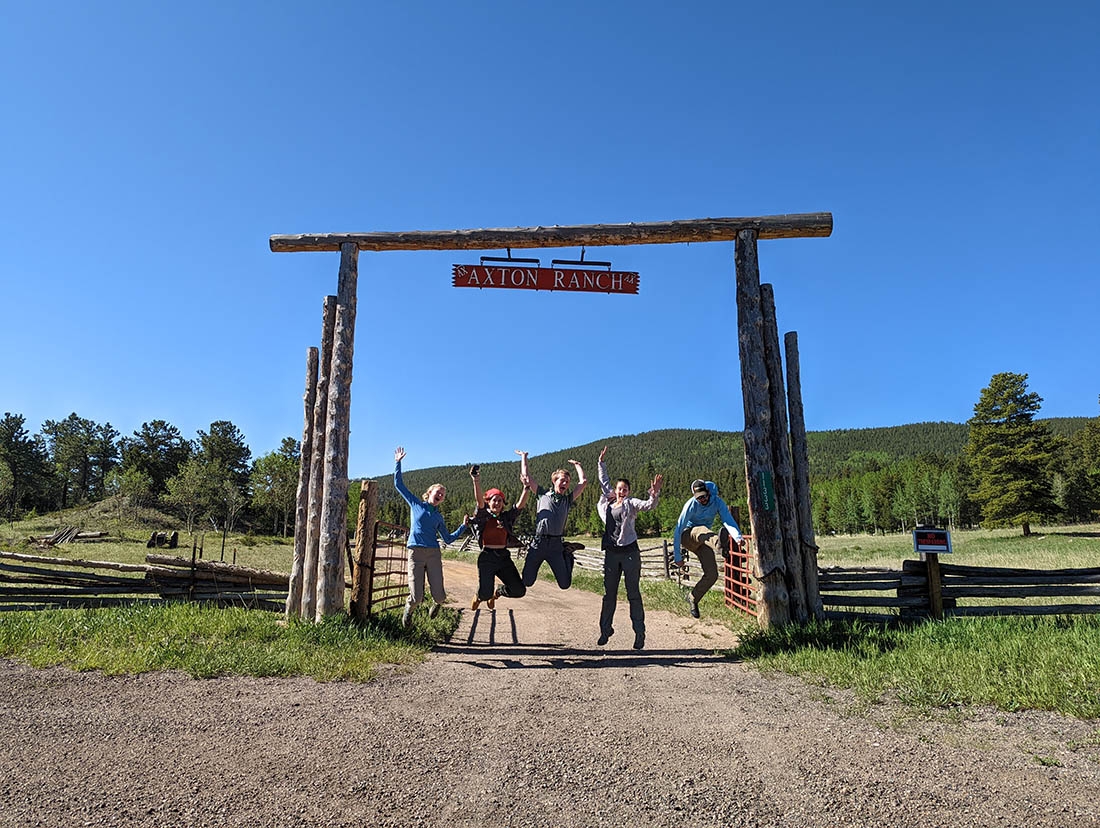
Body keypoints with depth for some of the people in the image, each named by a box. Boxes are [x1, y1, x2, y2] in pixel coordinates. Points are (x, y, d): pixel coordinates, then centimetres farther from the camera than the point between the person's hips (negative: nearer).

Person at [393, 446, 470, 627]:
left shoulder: (439, 518, 18)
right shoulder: (416, 504, 12)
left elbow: (448, 539, 18)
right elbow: (398, 484, 12)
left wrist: (464, 526, 12)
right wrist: (398, 463, 10)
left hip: (434, 554, 2)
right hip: (415, 553, -2)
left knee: (438, 595, -6)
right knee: (416, 597, -9)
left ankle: (437, 603, 34)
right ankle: (409, 609, 29)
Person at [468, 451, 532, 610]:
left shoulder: (507, 517, 9)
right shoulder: (483, 517, -1)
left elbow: (521, 505, -2)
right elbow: (479, 501, -19)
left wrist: (526, 488, -16)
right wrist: (476, 481, -35)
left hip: (504, 557, 4)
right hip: (487, 558, -4)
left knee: (519, 591, -5)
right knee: (485, 594, -11)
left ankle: (497, 592, 28)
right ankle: (478, 596, 30)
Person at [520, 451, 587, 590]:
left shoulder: (568, 500, 15)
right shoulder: (543, 495, 11)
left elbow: (583, 482, 13)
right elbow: (525, 477, 9)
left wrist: (576, 464, 24)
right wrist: (524, 457, 18)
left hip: (556, 546, 1)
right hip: (538, 543, -1)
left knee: (565, 584, 2)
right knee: (527, 582, 1)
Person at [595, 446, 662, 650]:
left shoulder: (631, 504, 0)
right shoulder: (607, 502, 10)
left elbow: (648, 505, -16)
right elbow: (604, 482, 22)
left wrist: (655, 494, -35)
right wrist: (601, 462, 24)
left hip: (629, 552, -4)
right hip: (611, 552, 4)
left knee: (633, 593, 0)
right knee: (609, 593, 10)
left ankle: (639, 633, 6)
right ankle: (605, 629, 21)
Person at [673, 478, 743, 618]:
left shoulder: (717, 502, -12)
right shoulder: (691, 505, -21)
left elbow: (728, 520, -26)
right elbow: (678, 530, -21)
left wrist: (738, 537, -47)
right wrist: (677, 556, -23)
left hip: (704, 542, 4)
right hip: (687, 536, -4)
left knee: (712, 575, -10)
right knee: (702, 530, -38)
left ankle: (692, 598, 12)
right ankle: (719, 546, -73)